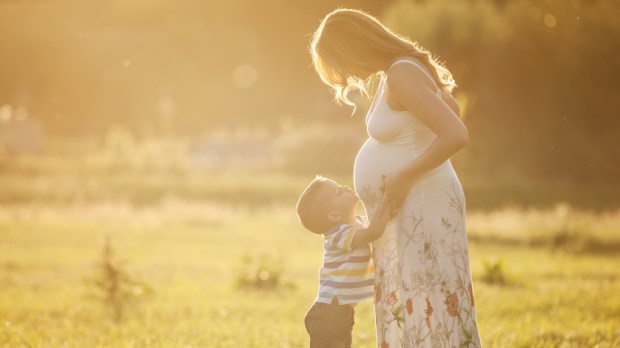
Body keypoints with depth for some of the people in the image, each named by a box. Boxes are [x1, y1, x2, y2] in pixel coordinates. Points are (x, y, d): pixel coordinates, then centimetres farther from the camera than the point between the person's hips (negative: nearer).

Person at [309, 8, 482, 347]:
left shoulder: (401, 76, -20)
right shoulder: (394, 71, 9)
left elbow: (457, 134, -29)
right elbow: (450, 106, 26)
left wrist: (404, 178, -21)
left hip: (420, 208, -10)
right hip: (405, 210, 10)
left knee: (426, 306, -8)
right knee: (407, 307, 13)